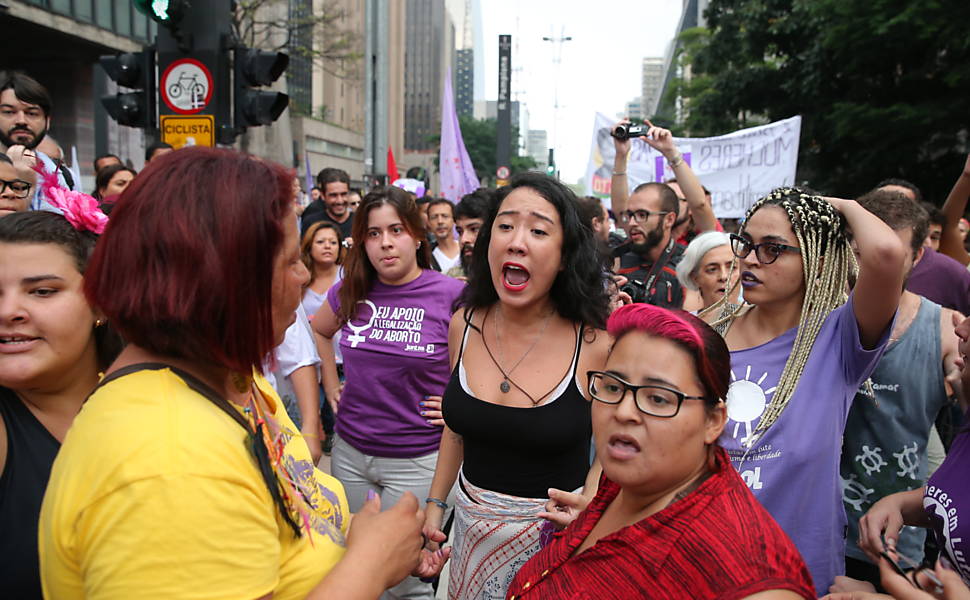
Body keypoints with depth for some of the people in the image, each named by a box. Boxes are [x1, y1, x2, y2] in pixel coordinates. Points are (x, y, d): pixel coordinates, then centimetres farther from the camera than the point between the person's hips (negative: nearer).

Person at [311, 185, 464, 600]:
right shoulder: (350, 291, 1)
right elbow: (318, 330, 21)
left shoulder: (451, 295, -14)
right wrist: (331, 385, 14)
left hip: (417, 460, -5)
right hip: (350, 452, 5)